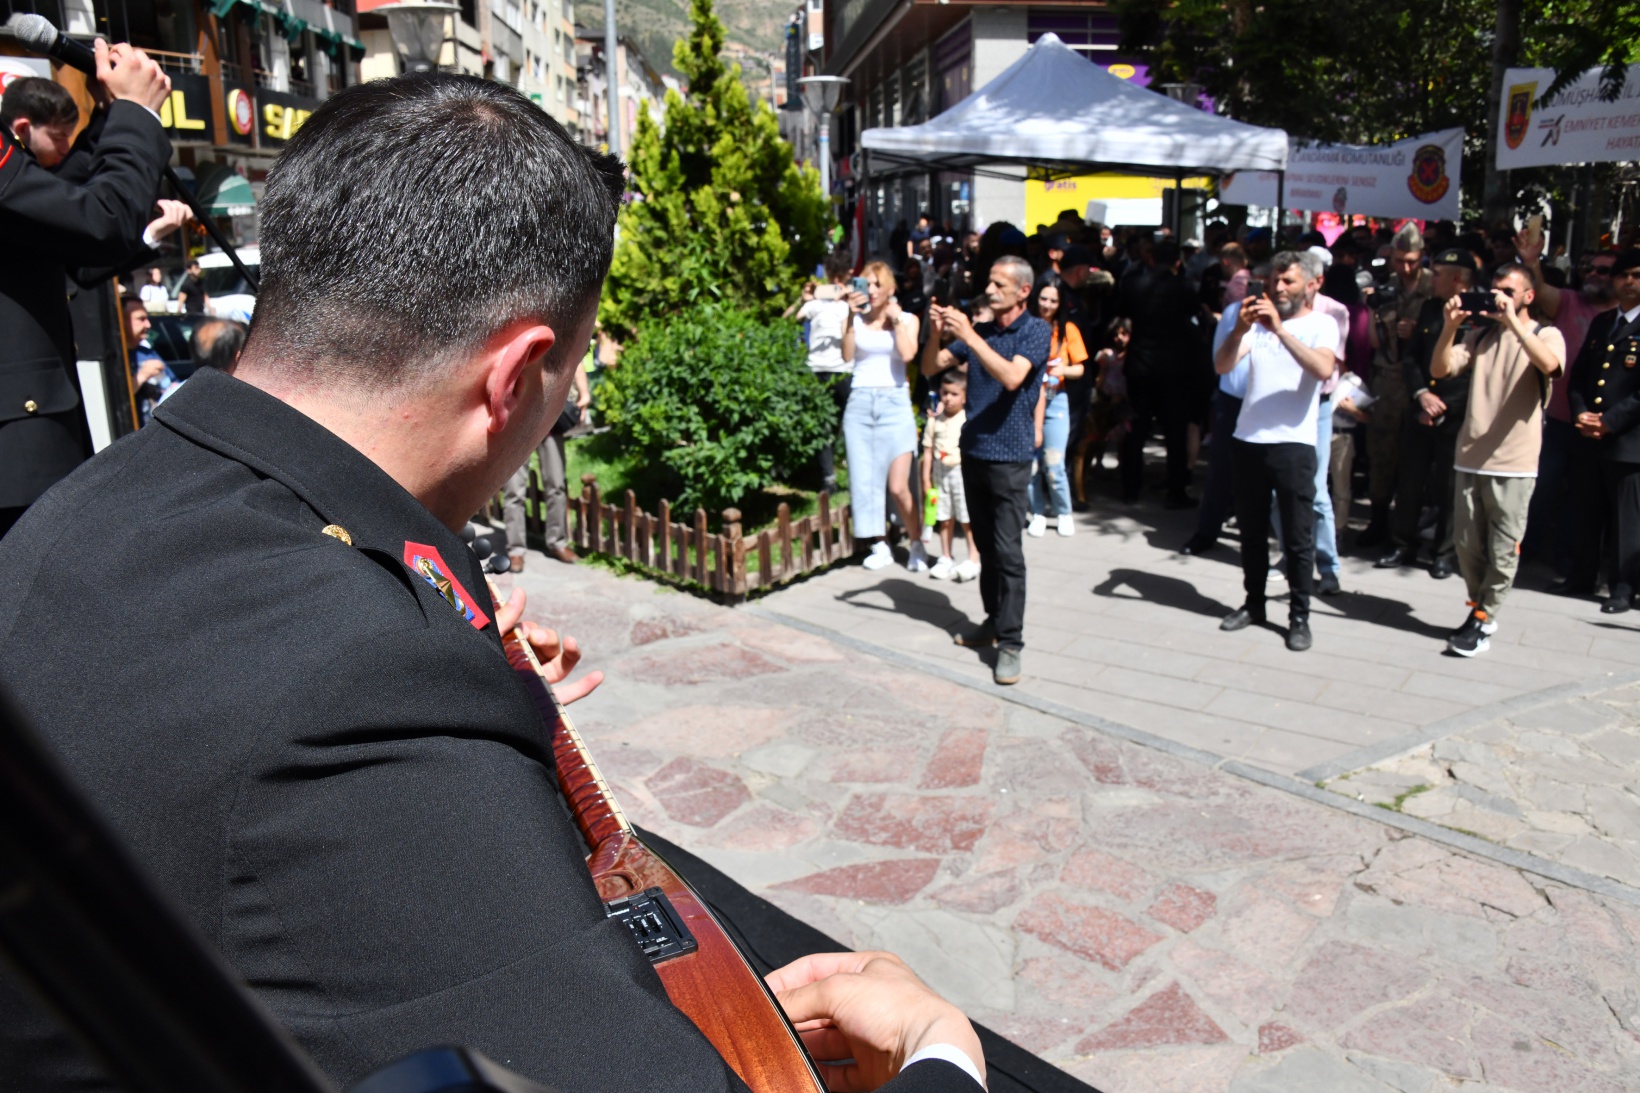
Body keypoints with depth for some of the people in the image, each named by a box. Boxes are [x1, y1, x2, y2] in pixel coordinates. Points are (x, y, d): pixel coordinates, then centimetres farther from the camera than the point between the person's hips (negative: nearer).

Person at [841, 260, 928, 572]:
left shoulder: (907, 319, 7)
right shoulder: (857, 319, 8)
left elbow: (908, 353, -11)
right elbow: (847, 356, -7)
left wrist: (895, 318, -3)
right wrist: (851, 318, -10)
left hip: (895, 403, -2)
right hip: (860, 402, 2)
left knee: (898, 486, -8)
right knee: (865, 479, 3)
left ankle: (916, 544, 10)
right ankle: (880, 546, 15)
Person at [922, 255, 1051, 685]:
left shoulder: (1036, 331, -7)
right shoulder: (979, 330, 10)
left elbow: (1012, 378, -24)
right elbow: (930, 367, 8)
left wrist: (968, 336, -26)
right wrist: (938, 332, -10)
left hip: (1009, 455, -6)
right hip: (973, 450, 6)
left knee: (1008, 551, -6)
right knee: (985, 545, 14)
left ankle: (1011, 643, -2)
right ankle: (994, 621, 25)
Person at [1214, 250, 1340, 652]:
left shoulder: (1322, 325, 0)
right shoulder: (1259, 321, 9)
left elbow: (1324, 369, -20)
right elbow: (1222, 366, -3)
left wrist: (1280, 330, -24)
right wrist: (1239, 328, -19)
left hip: (1293, 444, -4)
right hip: (1248, 441, 4)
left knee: (1298, 538, 2)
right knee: (1251, 531, 14)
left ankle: (1299, 616, 12)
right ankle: (1253, 604, 27)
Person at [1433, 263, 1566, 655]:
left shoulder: (1546, 336, 1)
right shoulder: (1480, 335, 12)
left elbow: (1550, 364, -23)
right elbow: (1439, 369, 0)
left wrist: (1512, 321, -25)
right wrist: (1450, 327, -14)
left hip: (1513, 464, -4)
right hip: (1470, 458, 4)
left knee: (1503, 550, 0)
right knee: (1466, 544, 10)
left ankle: (1482, 621, 10)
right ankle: (1481, 607, 27)